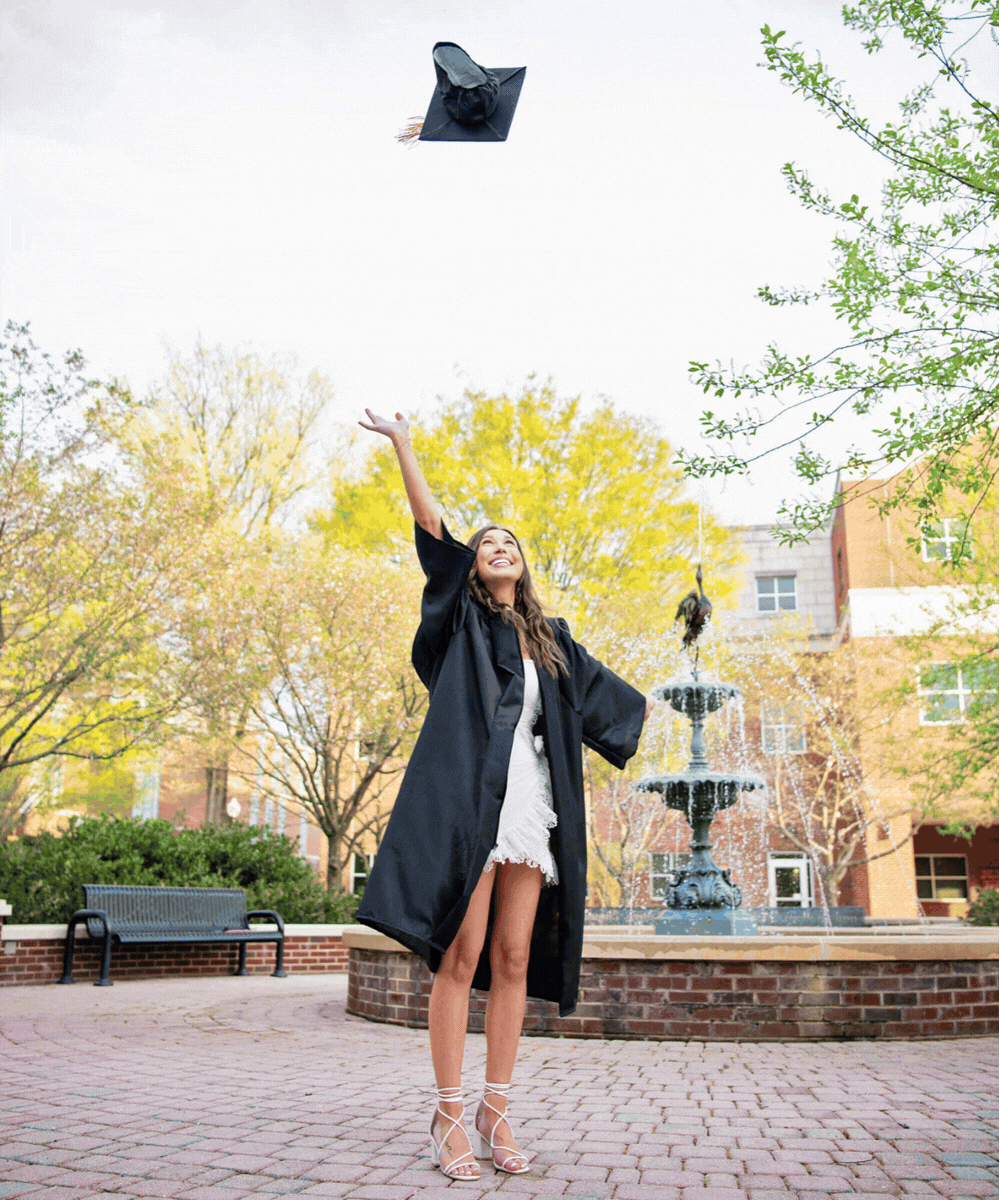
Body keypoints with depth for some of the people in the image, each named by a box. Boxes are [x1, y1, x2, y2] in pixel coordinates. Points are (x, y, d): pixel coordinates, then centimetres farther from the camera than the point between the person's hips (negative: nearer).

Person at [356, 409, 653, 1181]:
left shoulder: (550, 638, 22)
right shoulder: (463, 616, 11)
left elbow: (596, 683, 38)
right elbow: (431, 528, 4)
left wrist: (642, 706, 52)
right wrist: (403, 446, 1)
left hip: (530, 804, 4)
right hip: (469, 797, -4)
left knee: (514, 960, 2)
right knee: (461, 956, -8)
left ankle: (496, 1110, 11)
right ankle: (450, 1117, 0)